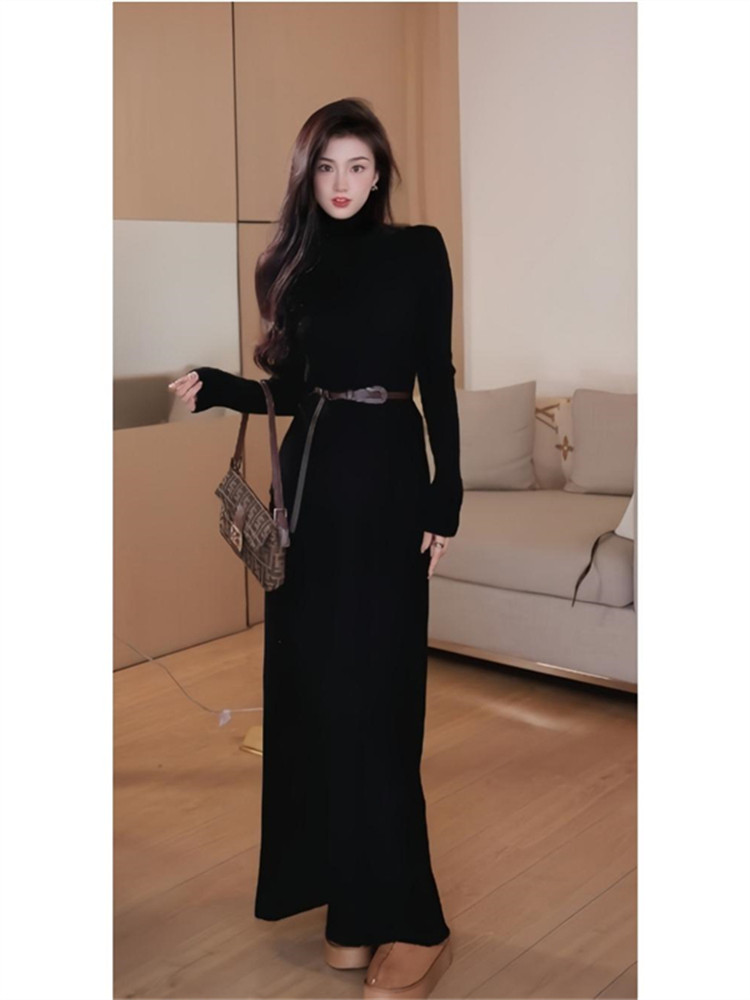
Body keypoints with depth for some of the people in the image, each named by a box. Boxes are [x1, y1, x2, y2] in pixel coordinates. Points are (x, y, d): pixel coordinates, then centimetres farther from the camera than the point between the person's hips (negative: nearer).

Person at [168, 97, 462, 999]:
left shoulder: (418, 250, 1)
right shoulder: (295, 263, 12)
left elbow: (437, 380, -2)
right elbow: (292, 392, 10)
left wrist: (445, 500, -7)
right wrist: (213, 387, -5)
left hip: (387, 480, -4)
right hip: (312, 478, 5)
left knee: (375, 694, -5)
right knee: (314, 687, 5)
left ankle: (411, 921, 6)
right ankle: (352, 900, 19)